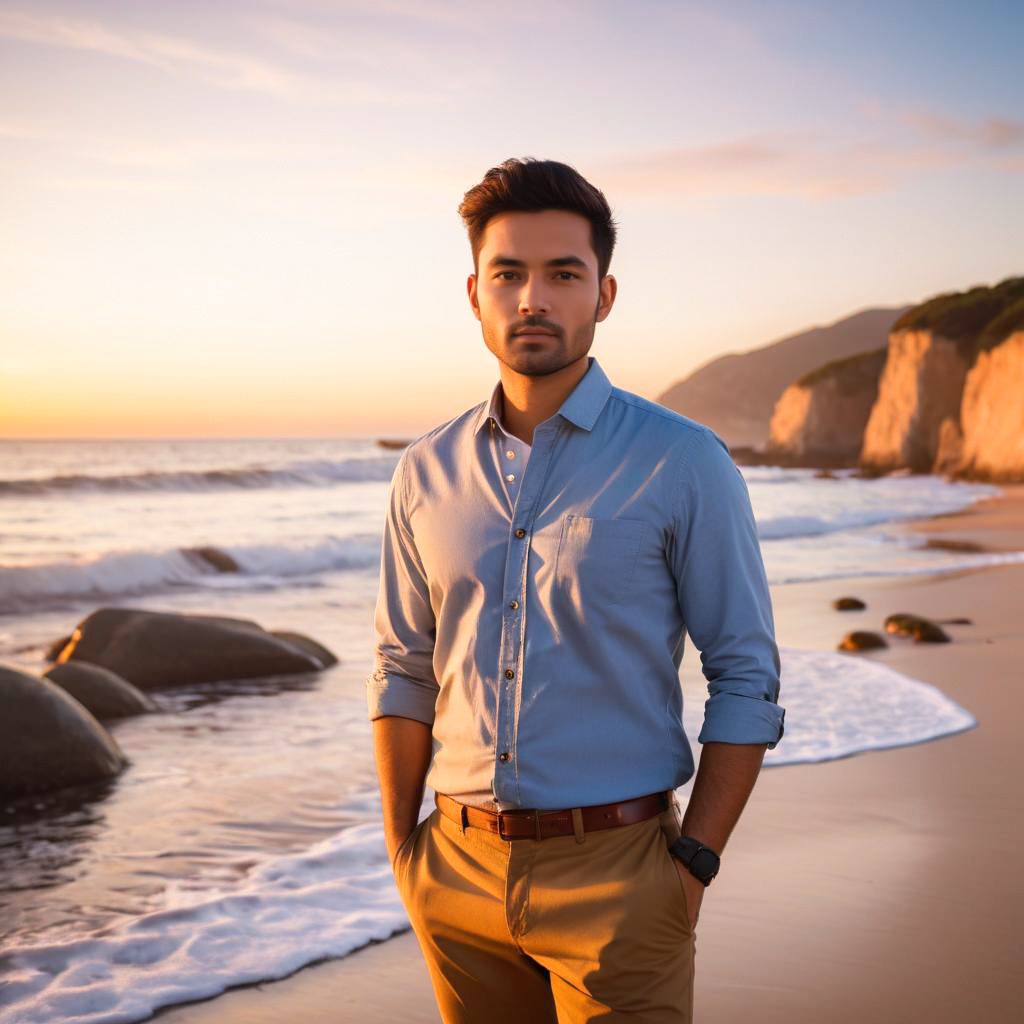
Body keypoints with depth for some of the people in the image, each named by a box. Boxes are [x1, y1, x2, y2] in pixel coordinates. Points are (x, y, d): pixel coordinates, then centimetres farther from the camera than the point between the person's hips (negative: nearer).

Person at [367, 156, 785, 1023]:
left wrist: (695, 862, -9)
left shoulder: (685, 464, -7)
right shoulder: (427, 472, 5)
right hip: (458, 871, 4)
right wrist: (401, 846, 7)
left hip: (612, 872, -3)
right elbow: (403, 671, 11)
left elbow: (746, 680, -5)